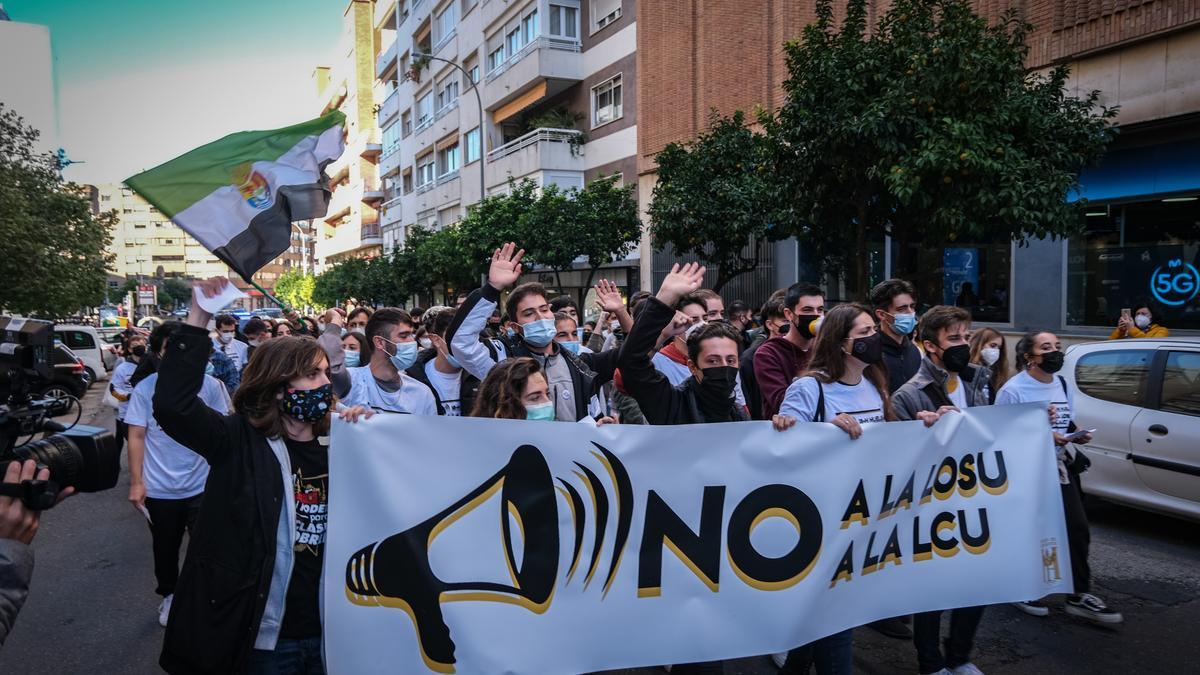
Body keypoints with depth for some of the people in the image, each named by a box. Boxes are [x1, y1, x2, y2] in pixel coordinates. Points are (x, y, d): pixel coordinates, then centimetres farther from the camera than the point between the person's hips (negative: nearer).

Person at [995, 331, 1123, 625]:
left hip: (1060, 469, 7)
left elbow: (1067, 425, 20)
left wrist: (1077, 436, -3)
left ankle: (1079, 595, 17)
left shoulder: (1062, 385, 10)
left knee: (1078, 530, 6)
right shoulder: (1013, 390, -15)